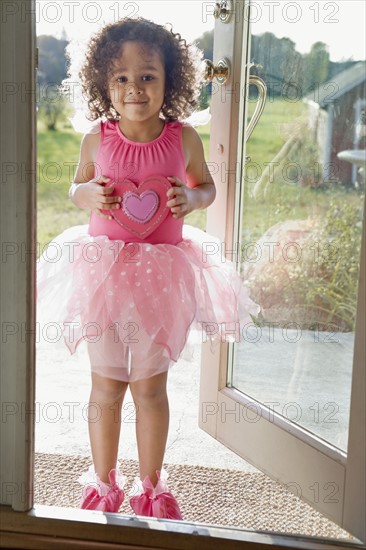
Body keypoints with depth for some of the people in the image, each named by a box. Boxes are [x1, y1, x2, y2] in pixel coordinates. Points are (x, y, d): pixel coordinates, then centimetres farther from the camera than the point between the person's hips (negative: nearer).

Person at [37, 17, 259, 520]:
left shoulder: (183, 138, -6)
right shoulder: (97, 139, -5)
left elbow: (207, 185, 9)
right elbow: (77, 187, 10)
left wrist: (190, 198, -13)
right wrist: (89, 194, -12)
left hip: (162, 273, 0)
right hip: (105, 270, 1)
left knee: (151, 385, 9)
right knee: (106, 385, 11)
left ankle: (151, 487, 29)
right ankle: (104, 483, 31)